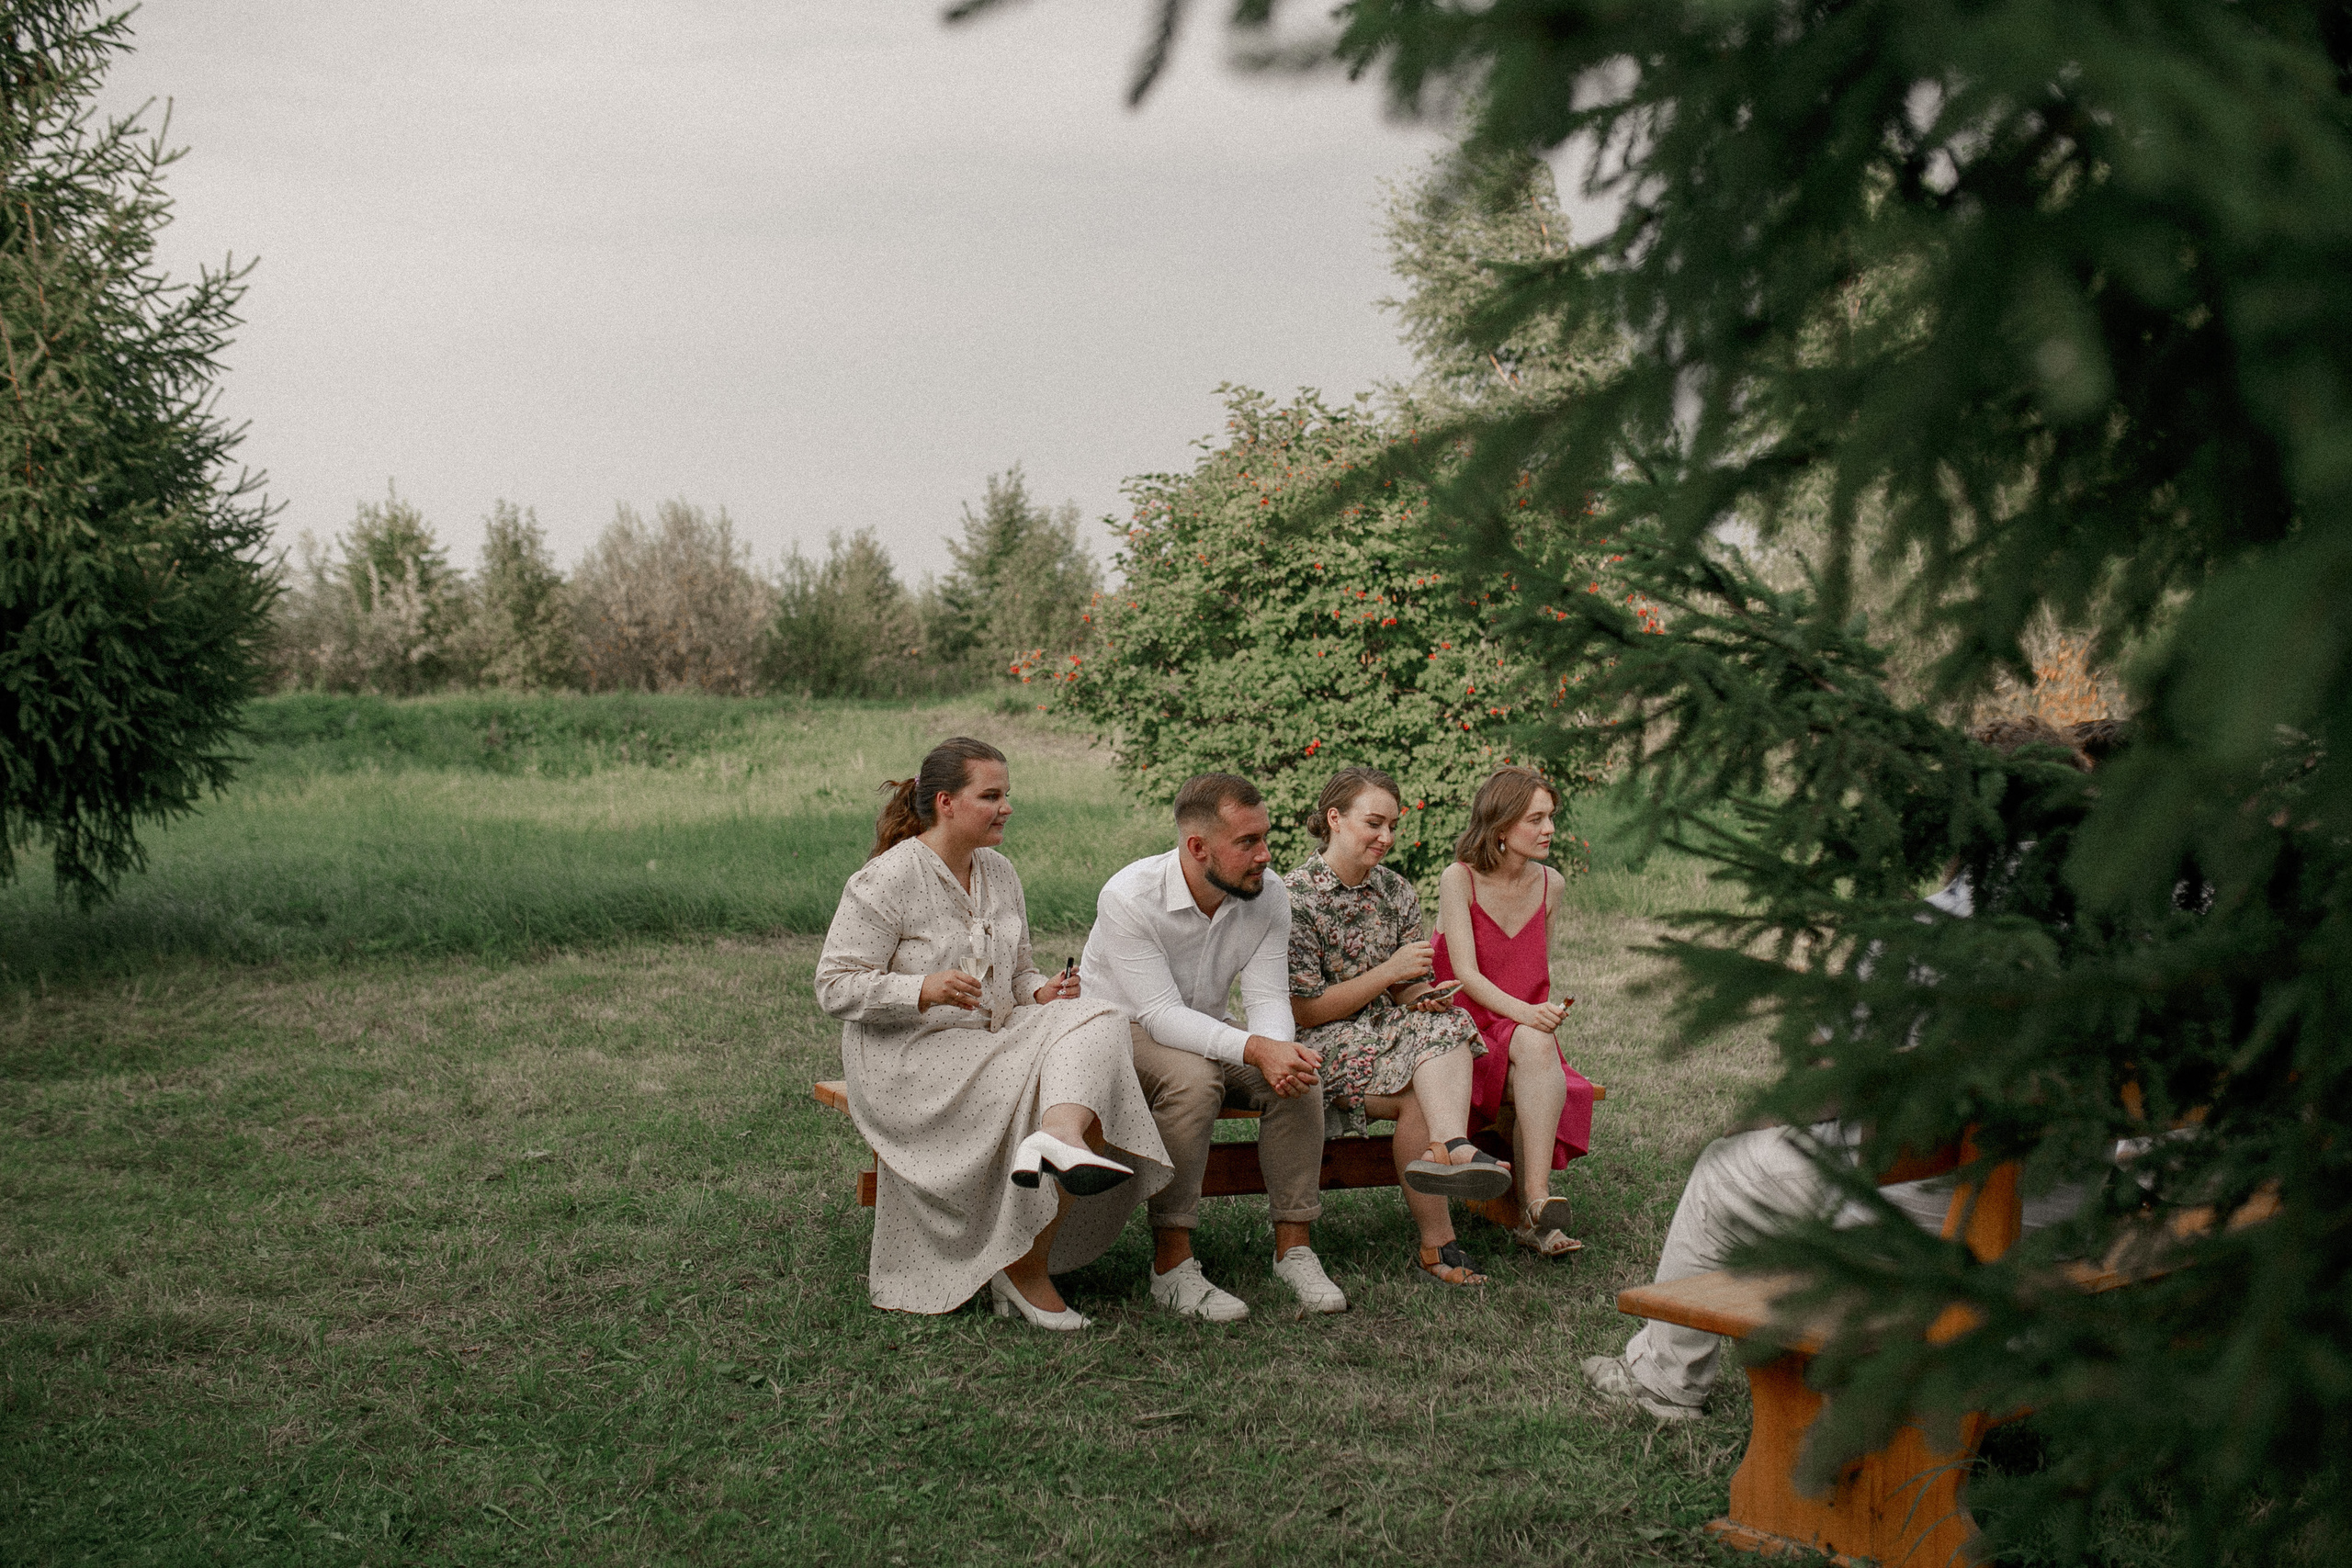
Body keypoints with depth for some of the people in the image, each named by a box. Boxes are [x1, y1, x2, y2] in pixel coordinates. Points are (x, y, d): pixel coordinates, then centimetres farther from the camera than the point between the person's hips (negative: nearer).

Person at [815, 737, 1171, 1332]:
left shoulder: (998, 872, 14)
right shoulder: (887, 880, -10)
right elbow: (835, 987, -13)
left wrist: (1041, 991, -2)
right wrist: (924, 988, -28)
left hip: (992, 1047, 7)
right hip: (910, 1061, -7)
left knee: (1090, 1021, -24)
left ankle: (1060, 1138, -51)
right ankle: (1025, 1271, -22)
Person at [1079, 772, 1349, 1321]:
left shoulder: (1268, 897, -10)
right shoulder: (1129, 897, -26)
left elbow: (1267, 998, -12)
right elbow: (1161, 1014, -31)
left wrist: (1281, 1050, -37)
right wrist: (1255, 1049, -44)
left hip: (1207, 1033, 5)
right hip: (1121, 1028, -5)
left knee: (1297, 1078, -22)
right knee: (1192, 1078, -36)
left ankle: (1293, 1248, -11)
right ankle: (1172, 1265, -28)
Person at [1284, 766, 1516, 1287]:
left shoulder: (1398, 894, 11)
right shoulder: (1295, 897, -9)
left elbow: (1404, 993, 14)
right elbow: (1302, 1011, -13)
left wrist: (1422, 996, -12)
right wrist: (1389, 972, -17)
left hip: (1387, 1033, 6)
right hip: (1319, 1047, -5)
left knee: (1447, 1027, -28)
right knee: (1423, 1095, -29)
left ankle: (1450, 1148, -48)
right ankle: (1437, 1240, -27)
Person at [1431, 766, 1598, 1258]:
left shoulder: (1550, 885, 7)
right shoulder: (1459, 879, -8)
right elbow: (1465, 974, -18)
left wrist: (1549, 1011, -1)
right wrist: (1523, 1013, -32)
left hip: (1525, 1031, 4)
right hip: (1465, 1029, -3)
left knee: (1539, 1046, -33)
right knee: (1535, 1044, -35)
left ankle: (1531, 1210, -36)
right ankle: (1538, 1205, -35)